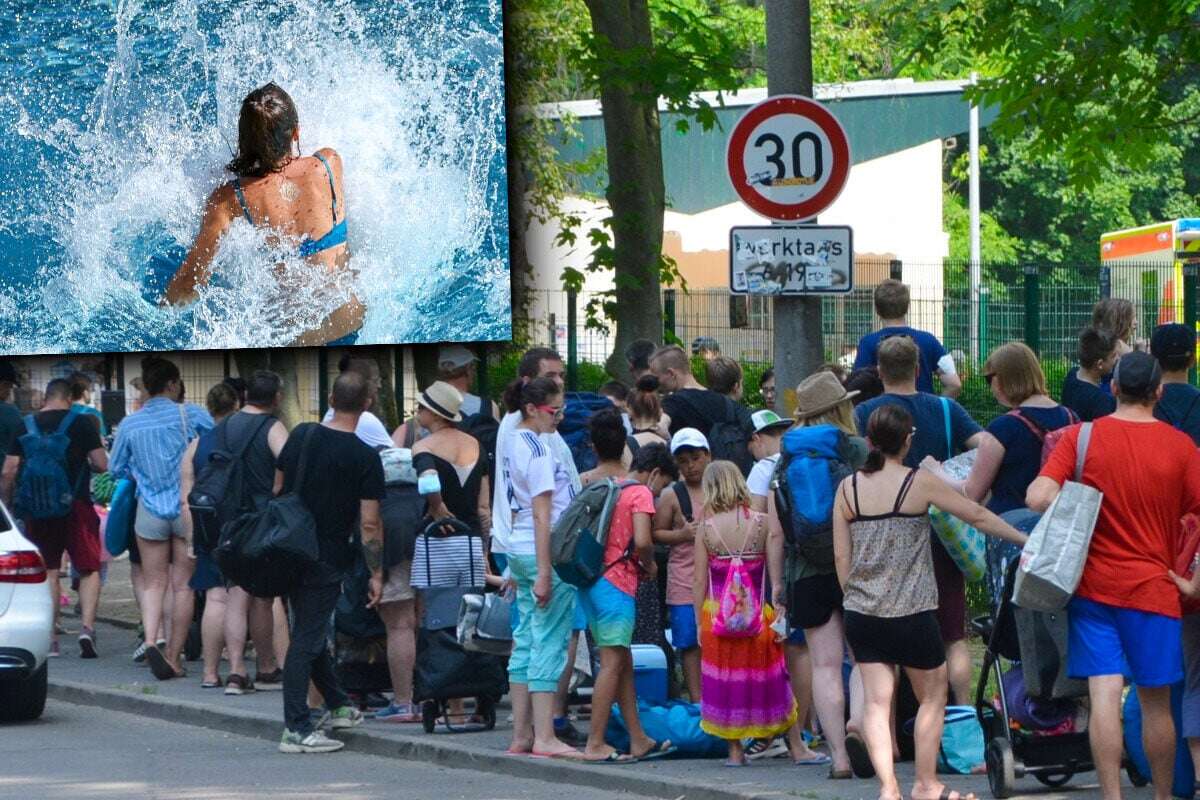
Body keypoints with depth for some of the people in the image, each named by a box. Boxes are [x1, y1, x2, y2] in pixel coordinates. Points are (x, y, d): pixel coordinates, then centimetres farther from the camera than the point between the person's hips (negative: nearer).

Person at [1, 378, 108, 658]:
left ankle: (50, 638, 8)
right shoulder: (82, 423, -4)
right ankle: (87, 627, -11)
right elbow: (101, 465, -6)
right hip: (76, 506, -2)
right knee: (89, 570, 5)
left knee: (48, 572, 9)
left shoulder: (26, 426, 4)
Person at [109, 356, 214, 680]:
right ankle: (174, 656, 7)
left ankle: (150, 641, -14)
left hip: (150, 508, 2)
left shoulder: (129, 425, 2)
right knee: (183, 584, 6)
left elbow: (116, 469, 10)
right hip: (188, 507, -2)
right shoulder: (190, 415, -6)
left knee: (153, 583, 10)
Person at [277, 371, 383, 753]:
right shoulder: (365, 457, -14)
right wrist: (376, 574, -4)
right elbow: (369, 524, -13)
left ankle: (338, 706, 32)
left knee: (311, 632, 19)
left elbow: (277, 488, 10)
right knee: (308, 640, -4)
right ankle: (296, 729, -5)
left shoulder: (301, 435, 1)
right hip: (326, 560, -6)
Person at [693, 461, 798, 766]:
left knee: (725, 679, 11)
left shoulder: (706, 526, -5)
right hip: (756, 613, 0)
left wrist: (700, 622, 6)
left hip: (717, 612, 0)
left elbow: (700, 580, -3)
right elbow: (774, 571, -4)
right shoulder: (761, 522, -6)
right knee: (770, 678, 12)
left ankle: (735, 749, 12)